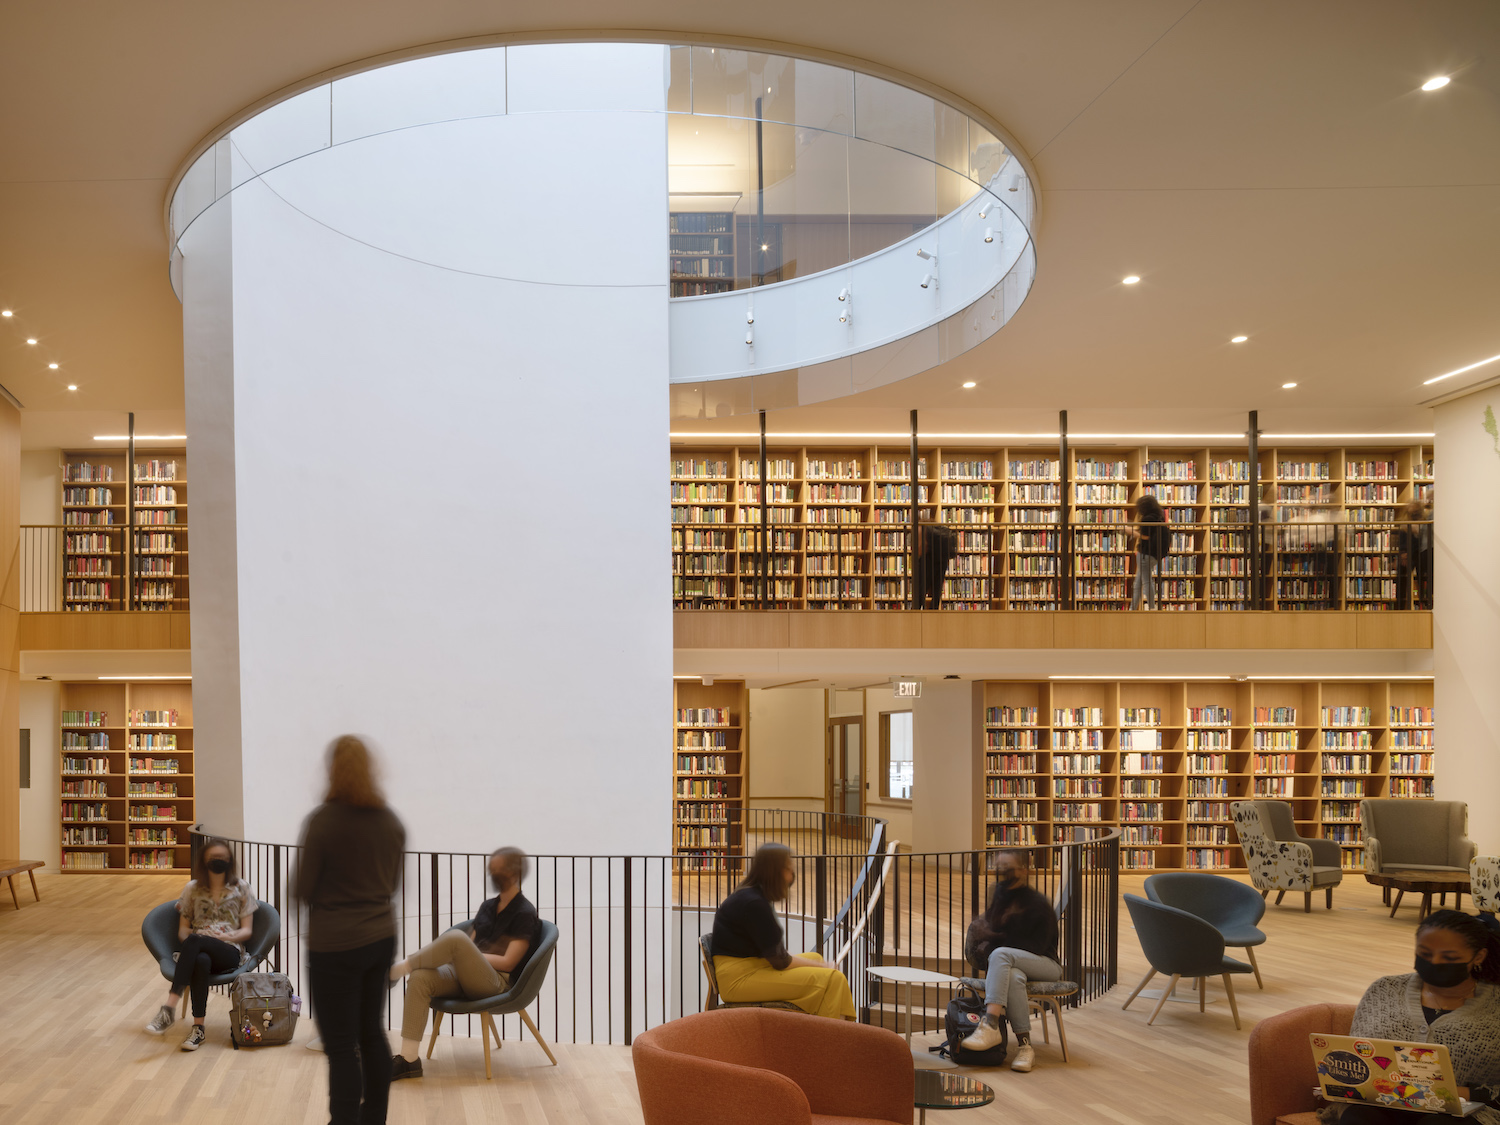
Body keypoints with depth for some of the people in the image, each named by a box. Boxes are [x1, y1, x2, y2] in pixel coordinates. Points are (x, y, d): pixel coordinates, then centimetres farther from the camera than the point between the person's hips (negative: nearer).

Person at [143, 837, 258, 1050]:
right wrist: (190, 938, -10)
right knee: (201, 961, -39)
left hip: (229, 952, -2)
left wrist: (226, 936, -14)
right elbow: (182, 930, 14)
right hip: (198, 951, 2)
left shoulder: (242, 888, 11)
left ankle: (170, 1006, -42)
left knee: (194, 941, -37)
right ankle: (199, 1028, -38)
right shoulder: (193, 888, 16)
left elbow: (246, 931, 7)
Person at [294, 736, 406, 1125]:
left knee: (341, 1045, 1)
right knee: (372, 1032, 19)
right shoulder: (391, 822, 1)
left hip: (335, 946, -6)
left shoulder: (323, 820, -16)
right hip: (381, 939, 6)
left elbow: (303, 889, -11)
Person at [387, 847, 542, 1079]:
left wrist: (468, 954, -7)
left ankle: (396, 969, -16)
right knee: (420, 978, -24)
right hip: (466, 975, 7)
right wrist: (458, 955, -3)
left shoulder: (525, 914, -2)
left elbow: (507, 962, -9)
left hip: (497, 983, -7)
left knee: (456, 937, -33)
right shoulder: (488, 906, 22)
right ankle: (409, 1059, -24)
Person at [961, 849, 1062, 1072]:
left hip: (1046, 966, -4)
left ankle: (990, 1026, -45)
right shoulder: (1000, 897, 10)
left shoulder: (1037, 903, -8)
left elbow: (1037, 947, -11)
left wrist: (997, 940, -11)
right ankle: (1025, 1047, -37)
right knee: (1013, 977, -36)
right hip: (1013, 967, 4)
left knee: (1000, 954, -35)